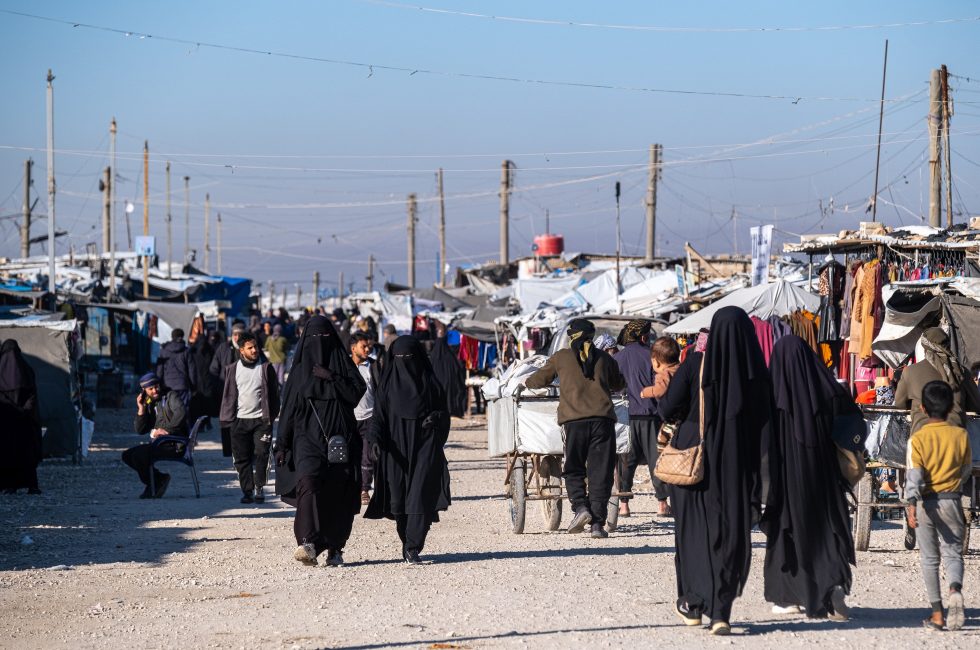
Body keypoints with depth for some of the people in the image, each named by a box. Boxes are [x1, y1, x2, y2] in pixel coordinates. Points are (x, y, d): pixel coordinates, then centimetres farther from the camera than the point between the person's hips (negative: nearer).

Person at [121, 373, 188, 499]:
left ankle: (154, 484, -2)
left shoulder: (171, 397, 0)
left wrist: (167, 430, -24)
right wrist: (141, 409, 0)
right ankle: (159, 478, 1)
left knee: (138, 455, -23)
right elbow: (140, 430, 11)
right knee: (127, 455, 3)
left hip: (174, 445, -8)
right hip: (159, 444, 8)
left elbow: (181, 413, -21)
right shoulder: (150, 405, 18)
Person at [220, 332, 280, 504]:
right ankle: (247, 490, 11)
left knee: (261, 454, -7)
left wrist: (271, 416, -3)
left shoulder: (266, 368, 2)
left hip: (261, 420, -2)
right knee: (242, 458, 3)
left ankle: (259, 488, 2)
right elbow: (229, 395, 8)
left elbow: (274, 393, 5)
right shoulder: (234, 369, 6)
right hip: (240, 419, 2)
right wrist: (227, 418, 1)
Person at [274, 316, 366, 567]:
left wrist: (331, 378, -14)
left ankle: (335, 549, 10)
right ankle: (308, 544, -36)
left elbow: (357, 392, -4)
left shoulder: (342, 363, 10)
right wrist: (282, 444, 7)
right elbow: (289, 408, 11)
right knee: (308, 482, -23)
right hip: (308, 436, -1)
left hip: (340, 437, 1)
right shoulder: (300, 368, 12)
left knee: (338, 495, -1)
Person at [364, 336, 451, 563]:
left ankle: (412, 548, -16)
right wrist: (375, 439, -15)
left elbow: (443, 412, 9)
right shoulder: (388, 382, 8)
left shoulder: (430, 382, 6)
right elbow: (379, 414, 1)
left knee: (420, 496, -12)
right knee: (399, 500, 2)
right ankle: (408, 544, 19)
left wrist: (435, 418, -14)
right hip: (396, 448, 1)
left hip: (424, 448, -1)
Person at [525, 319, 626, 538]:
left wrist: (526, 383, 43)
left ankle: (580, 506, -12)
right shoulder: (603, 358, 14)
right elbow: (619, 384, 28)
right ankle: (597, 522, -2)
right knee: (600, 471, 3)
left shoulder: (561, 357, 10)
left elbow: (540, 379, 22)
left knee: (573, 469, 11)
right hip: (603, 419, 1)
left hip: (575, 419, -1)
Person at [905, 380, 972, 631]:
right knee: (953, 553, 6)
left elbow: (913, 474, -18)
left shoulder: (917, 438, -8)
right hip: (951, 501, 1)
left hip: (925, 502, -1)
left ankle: (937, 613, 10)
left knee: (929, 558, 10)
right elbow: (967, 469, 11)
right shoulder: (961, 435, -1)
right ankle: (955, 589, -26)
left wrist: (911, 504, -26)